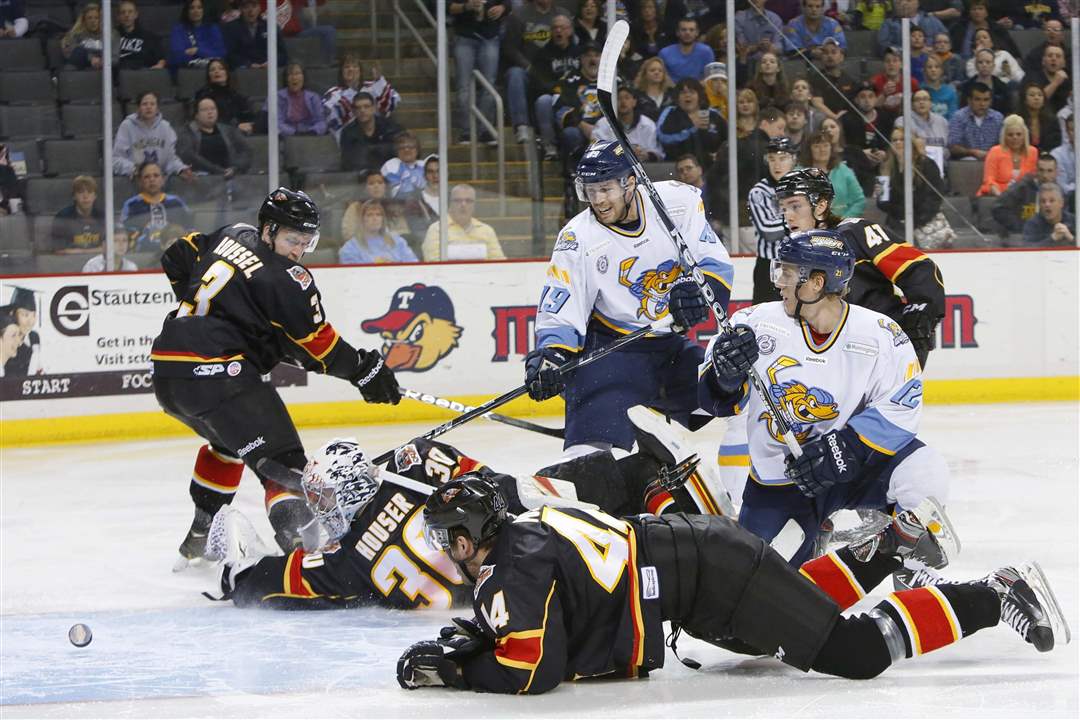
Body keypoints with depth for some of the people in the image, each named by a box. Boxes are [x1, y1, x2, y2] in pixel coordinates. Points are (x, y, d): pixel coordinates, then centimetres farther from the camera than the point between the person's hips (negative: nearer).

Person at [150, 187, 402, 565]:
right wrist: (365, 368, 6)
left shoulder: (233, 236, 14)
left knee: (229, 438, 35)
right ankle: (300, 541, -32)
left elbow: (178, 259, 28)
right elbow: (317, 347, -6)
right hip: (215, 373, -9)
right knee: (281, 460, -12)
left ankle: (200, 536, 42)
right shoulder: (287, 280, -9)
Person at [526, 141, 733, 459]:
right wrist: (550, 355, -31)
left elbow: (715, 262, -5)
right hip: (612, 347, -4)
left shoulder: (679, 201, -12)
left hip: (674, 345, 4)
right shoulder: (578, 238, -16)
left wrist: (696, 288, -26)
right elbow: (559, 309, -14)